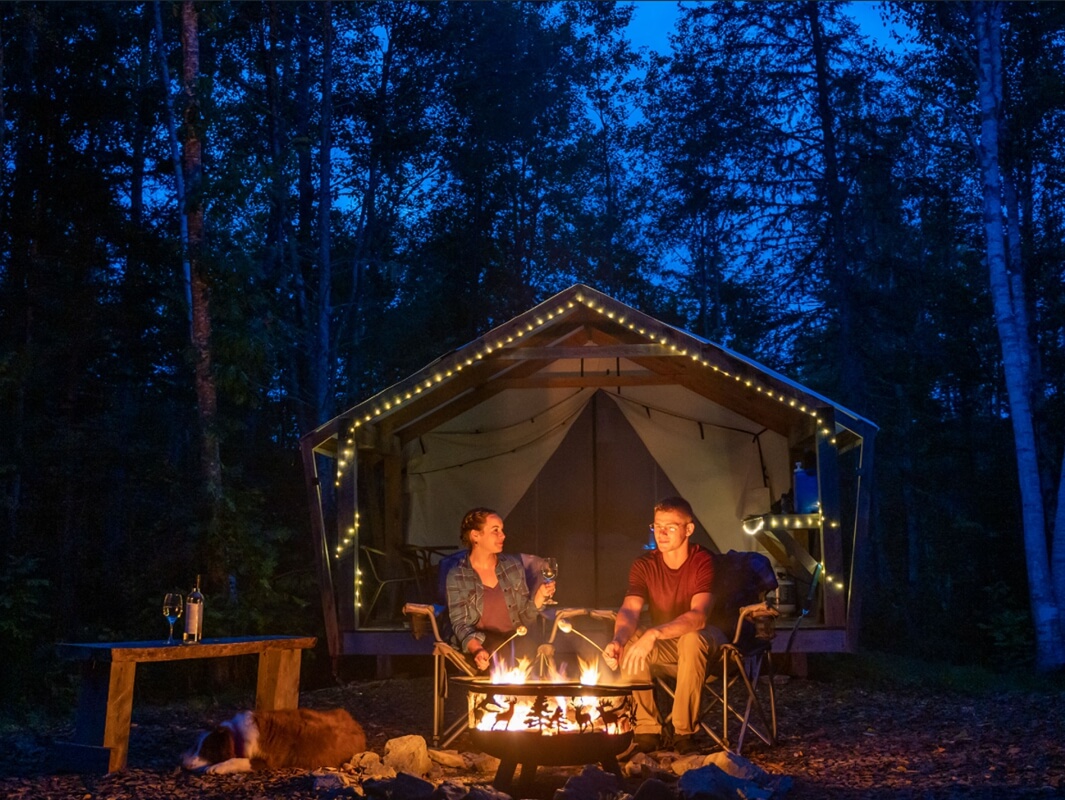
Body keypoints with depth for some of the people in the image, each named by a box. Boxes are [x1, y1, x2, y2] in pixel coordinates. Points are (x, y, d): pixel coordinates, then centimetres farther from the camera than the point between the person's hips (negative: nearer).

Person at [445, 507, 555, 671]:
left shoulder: (514, 565, 8)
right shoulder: (457, 576, -2)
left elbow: (525, 619, 12)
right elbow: (460, 624, -6)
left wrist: (539, 597, -7)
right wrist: (477, 650, -25)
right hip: (481, 647, -4)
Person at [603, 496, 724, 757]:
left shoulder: (703, 561, -20)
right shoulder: (645, 565, -7)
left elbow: (698, 616, -34)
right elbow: (629, 611, -21)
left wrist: (654, 634, -49)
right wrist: (618, 640, -44)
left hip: (704, 641, -4)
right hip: (666, 649, 4)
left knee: (691, 638, -37)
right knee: (630, 640, -24)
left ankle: (684, 732, -24)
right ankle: (647, 730, -16)